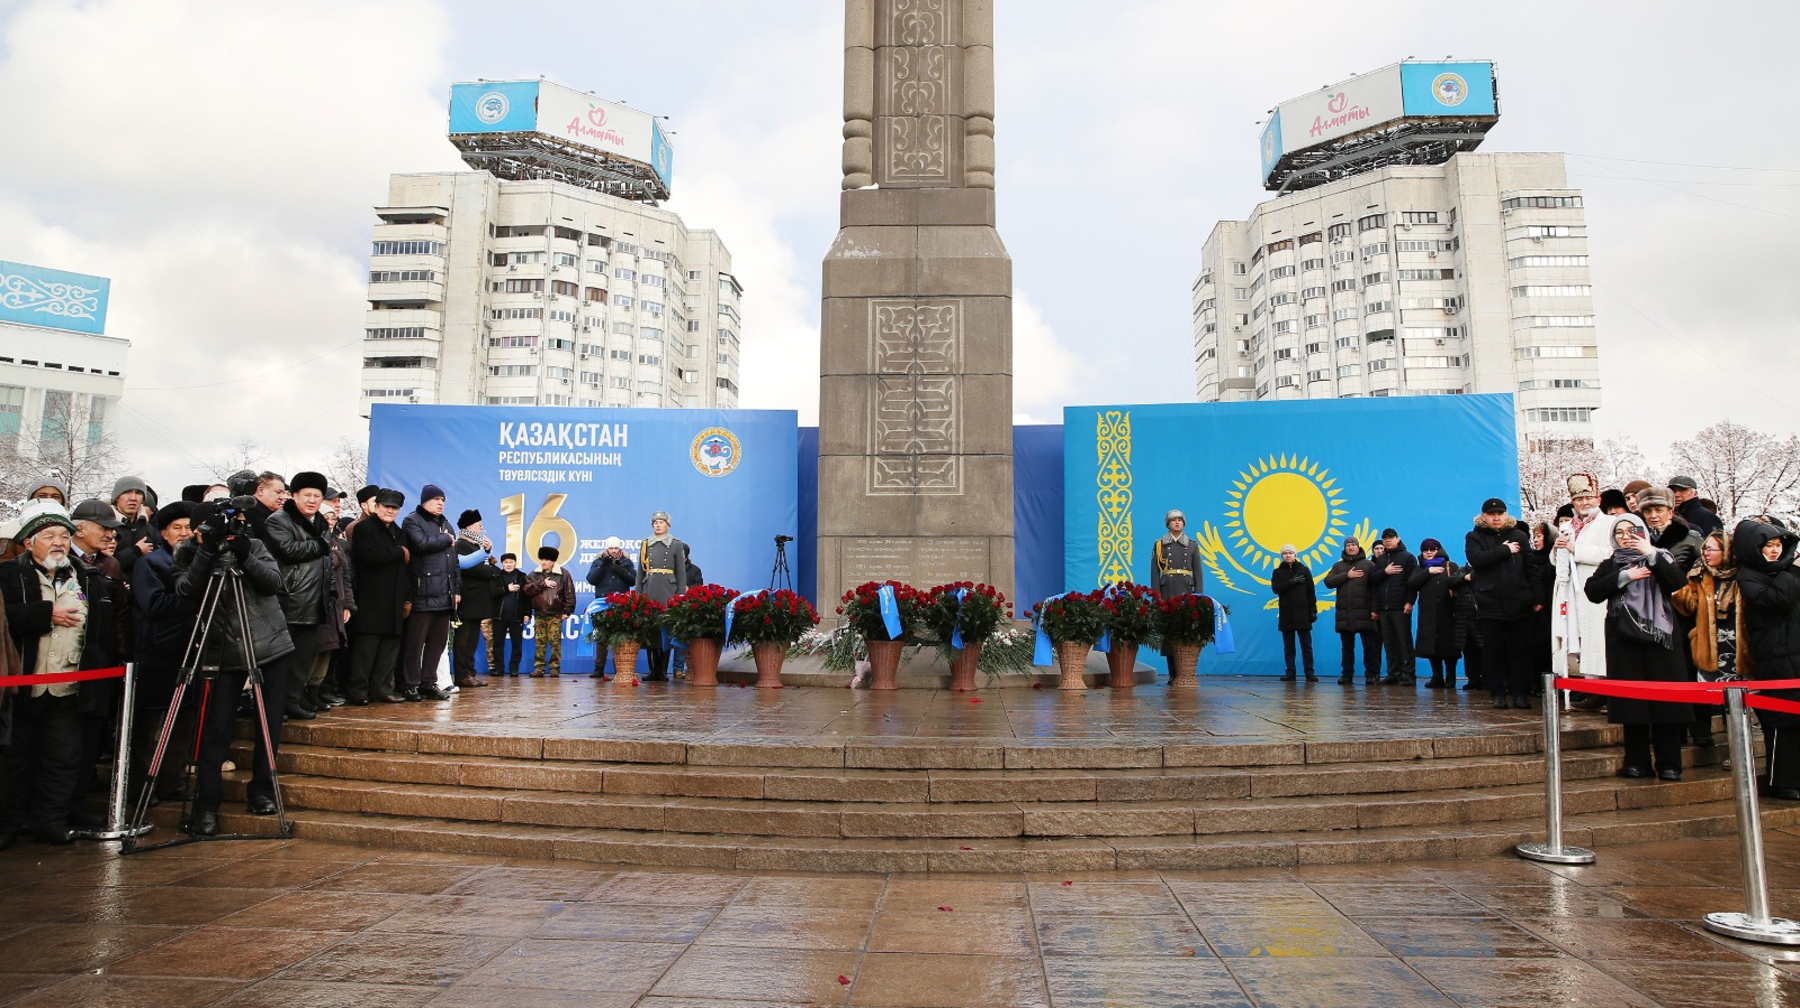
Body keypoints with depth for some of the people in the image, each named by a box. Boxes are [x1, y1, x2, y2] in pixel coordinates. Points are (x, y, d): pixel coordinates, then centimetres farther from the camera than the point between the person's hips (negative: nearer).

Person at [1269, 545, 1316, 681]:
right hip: (1286, 613, 2)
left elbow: (1310, 591, 3)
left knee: (1306, 644, -2)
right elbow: (1276, 588, -8)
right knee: (1288, 645, 5)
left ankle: (1309, 672, -2)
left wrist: (1313, 610, -2)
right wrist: (1292, 581, -16)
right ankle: (1290, 671, 8)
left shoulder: (1304, 570, 5)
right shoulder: (1277, 572, 8)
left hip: (1302, 613, -1)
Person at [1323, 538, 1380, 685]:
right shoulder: (1338, 566, 14)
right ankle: (1347, 675, 13)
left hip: (1364, 612, -3)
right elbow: (1328, 582, 0)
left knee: (1370, 645, -1)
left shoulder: (1368, 565, 5)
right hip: (1344, 613, 3)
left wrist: (1374, 609, -11)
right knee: (1347, 646, 8)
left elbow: (1375, 588, -2)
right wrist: (1347, 575, -9)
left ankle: (1372, 674, 5)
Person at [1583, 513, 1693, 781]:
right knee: (1632, 701, 0)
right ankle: (1637, 761, 6)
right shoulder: (1610, 565, 14)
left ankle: (1668, 763, 2)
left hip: (1659, 636, -1)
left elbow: (1679, 583, -9)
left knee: (1665, 698, -5)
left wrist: (1651, 554, -12)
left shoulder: (1661, 558, 11)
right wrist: (1625, 576, -9)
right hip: (1625, 639, 1)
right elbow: (1592, 591, -3)